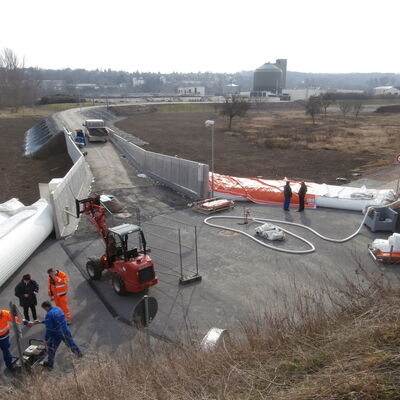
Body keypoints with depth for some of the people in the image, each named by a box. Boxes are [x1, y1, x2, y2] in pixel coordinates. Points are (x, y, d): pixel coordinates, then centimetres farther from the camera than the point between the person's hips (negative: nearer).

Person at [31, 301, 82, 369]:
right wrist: (40, 322, 24)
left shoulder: (49, 314, -19)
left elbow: (49, 328, -19)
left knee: (51, 348, 14)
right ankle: (79, 354, 41)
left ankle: (50, 364, 29)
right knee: (70, 343, 25)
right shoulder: (58, 308, 5)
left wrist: (46, 339, -9)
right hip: (65, 331, 7)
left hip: (56, 334, -7)